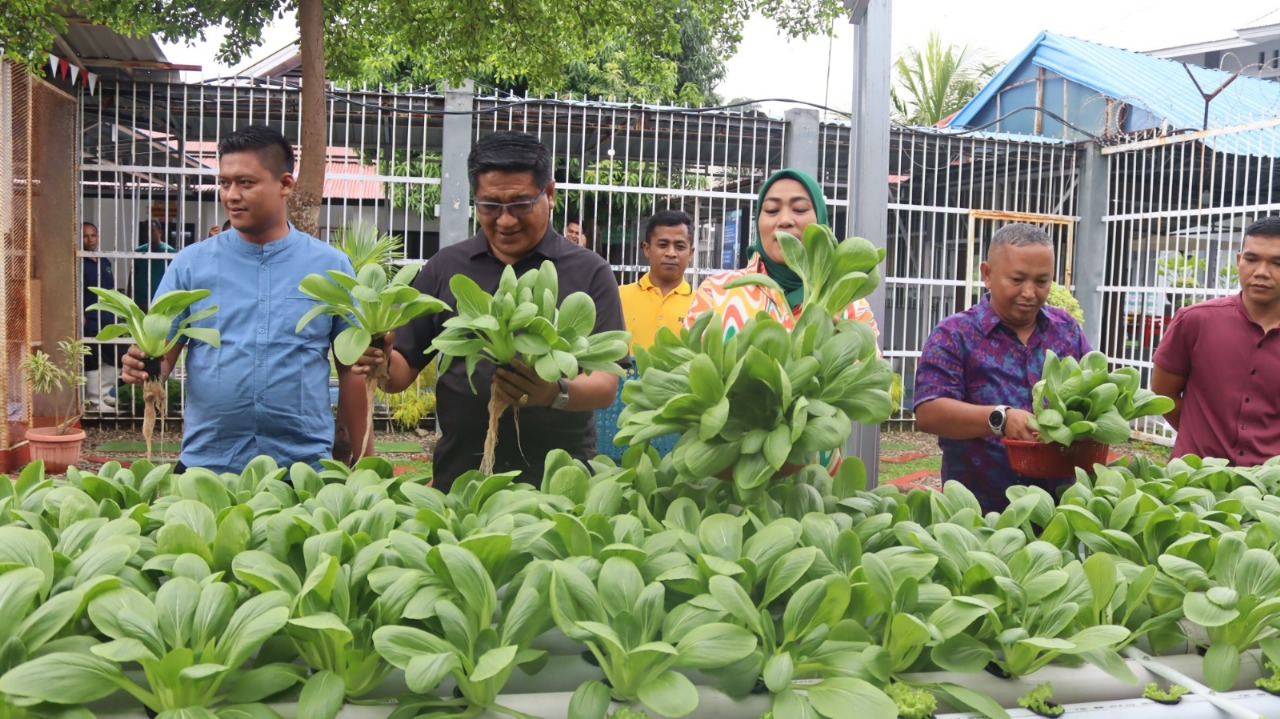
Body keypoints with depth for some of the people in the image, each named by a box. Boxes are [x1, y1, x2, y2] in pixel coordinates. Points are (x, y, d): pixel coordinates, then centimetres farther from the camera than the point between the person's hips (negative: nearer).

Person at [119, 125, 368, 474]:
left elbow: (350, 370, 3)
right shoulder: (191, 263, 3)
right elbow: (160, 351, 3)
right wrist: (142, 366, -20)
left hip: (304, 463, -1)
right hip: (205, 464, 1)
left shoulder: (330, 266, 1)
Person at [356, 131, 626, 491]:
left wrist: (557, 393, -29)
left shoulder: (588, 272, -2)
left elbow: (605, 385, -9)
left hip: (559, 481, -2)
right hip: (459, 474, 2)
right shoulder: (445, 267, 7)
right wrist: (381, 363, -14)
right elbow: (405, 367, 8)